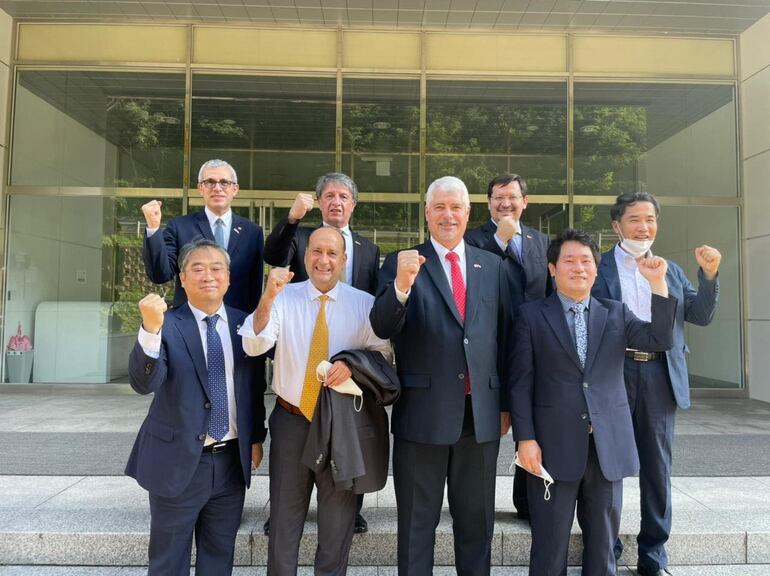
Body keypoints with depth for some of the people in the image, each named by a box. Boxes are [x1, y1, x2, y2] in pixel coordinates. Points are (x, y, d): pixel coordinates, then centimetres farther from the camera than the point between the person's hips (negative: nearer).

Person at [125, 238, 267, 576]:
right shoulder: (167, 325, -9)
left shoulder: (243, 324, 3)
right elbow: (144, 383, -23)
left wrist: (256, 437, 10)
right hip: (178, 462, -3)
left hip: (232, 461, 3)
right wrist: (150, 329, -37)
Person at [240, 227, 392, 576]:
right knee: (284, 521, 15)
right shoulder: (284, 298, -3)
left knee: (338, 522, 14)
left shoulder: (365, 303, -1)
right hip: (291, 420, 0)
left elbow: (382, 352, 0)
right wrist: (268, 298, -32)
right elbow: (254, 345, -16)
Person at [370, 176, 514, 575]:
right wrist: (402, 284, -32)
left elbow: (504, 338, 9)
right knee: (417, 525, 13)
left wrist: (505, 405, 8)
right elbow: (383, 328, -14)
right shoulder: (401, 263, -2)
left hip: (481, 413, 3)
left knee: (477, 523, 18)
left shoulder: (492, 266, 8)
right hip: (423, 412, -3)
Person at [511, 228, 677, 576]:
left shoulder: (616, 313, 10)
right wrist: (525, 439, -10)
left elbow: (661, 340, -3)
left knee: (603, 543, 15)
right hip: (554, 446, -3)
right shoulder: (531, 315, 0)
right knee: (550, 545, 7)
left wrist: (658, 284, -12)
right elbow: (521, 383, -3)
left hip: (608, 446, 3)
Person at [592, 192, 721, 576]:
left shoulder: (671, 270, 14)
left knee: (658, 467, 11)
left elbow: (701, 316, 9)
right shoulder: (598, 268, -1)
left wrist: (709, 275, -4)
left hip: (660, 375, 4)